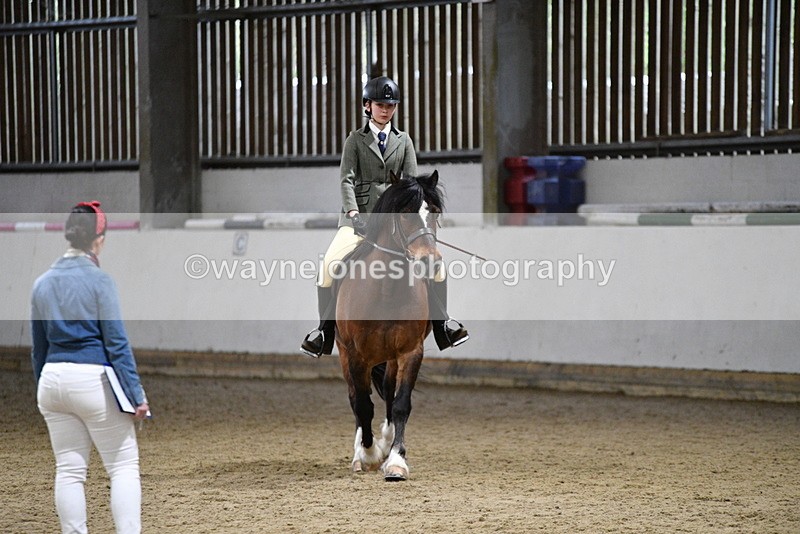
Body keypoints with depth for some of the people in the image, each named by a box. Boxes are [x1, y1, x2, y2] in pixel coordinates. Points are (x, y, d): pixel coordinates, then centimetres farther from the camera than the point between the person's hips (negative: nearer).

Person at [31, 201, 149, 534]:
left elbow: (38, 347, 15)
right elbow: (116, 342, -11)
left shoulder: (42, 284, 8)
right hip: (94, 380, -6)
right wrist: (136, 395, -9)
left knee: (69, 470, 10)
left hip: (52, 381, 6)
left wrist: (43, 396, 24)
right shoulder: (98, 280, -9)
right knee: (124, 465, 1)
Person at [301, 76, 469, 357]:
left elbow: (411, 181, 5)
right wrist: (354, 214, -21)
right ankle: (325, 327, -9)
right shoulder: (355, 140, 6)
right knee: (330, 263, -22)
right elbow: (347, 179, -5)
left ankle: (442, 323, 1)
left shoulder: (403, 141, 13)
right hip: (360, 214, -2)